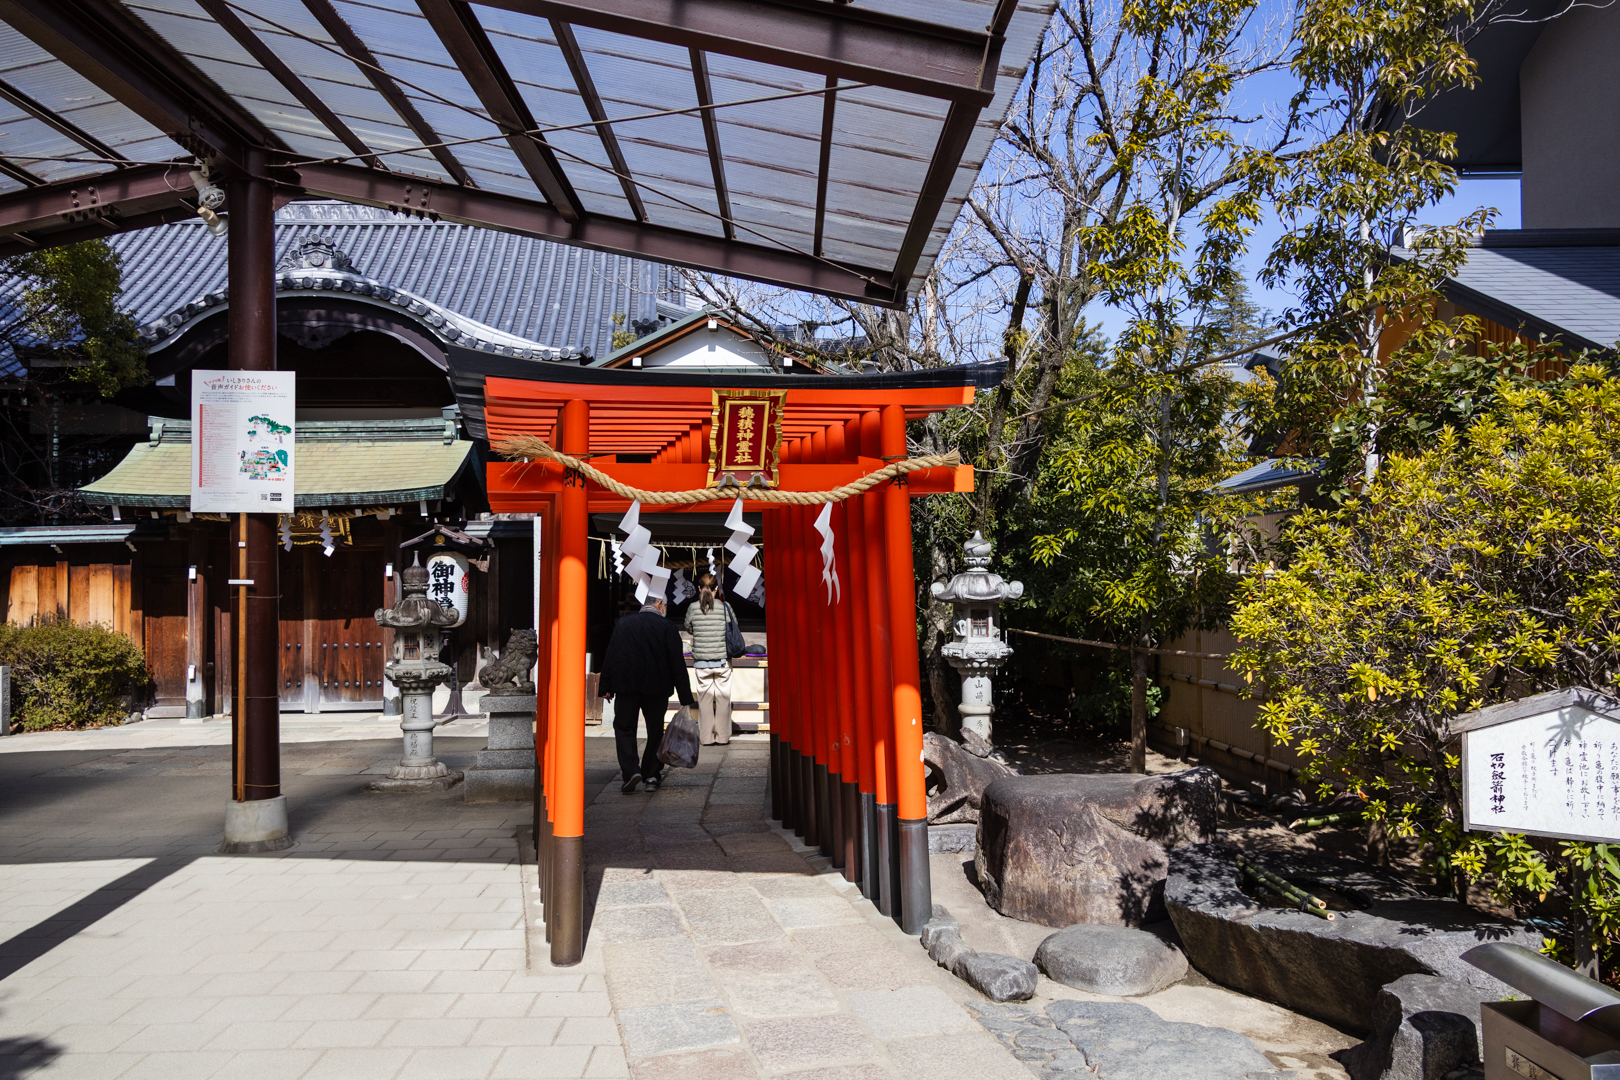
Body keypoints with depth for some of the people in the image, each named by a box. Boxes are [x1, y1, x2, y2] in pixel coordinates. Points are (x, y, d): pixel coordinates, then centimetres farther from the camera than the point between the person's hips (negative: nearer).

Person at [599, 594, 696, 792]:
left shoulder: (622, 623, 3)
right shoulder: (667, 627, -5)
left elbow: (610, 657, 2)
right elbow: (677, 664, -6)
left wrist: (605, 687, 8)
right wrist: (686, 698, -3)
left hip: (625, 687, 1)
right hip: (656, 688, -1)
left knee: (624, 728, 9)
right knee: (655, 731, 13)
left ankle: (631, 770, -9)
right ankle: (652, 776, 14)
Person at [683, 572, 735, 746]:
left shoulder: (692, 608, -6)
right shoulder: (725, 607, -8)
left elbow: (688, 629, 9)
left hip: (701, 661, 1)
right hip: (722, 661, -1)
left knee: (704, 697, 10)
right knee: (723, 697, 9)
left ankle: (706, 737, 14)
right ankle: (722, 737, 15)